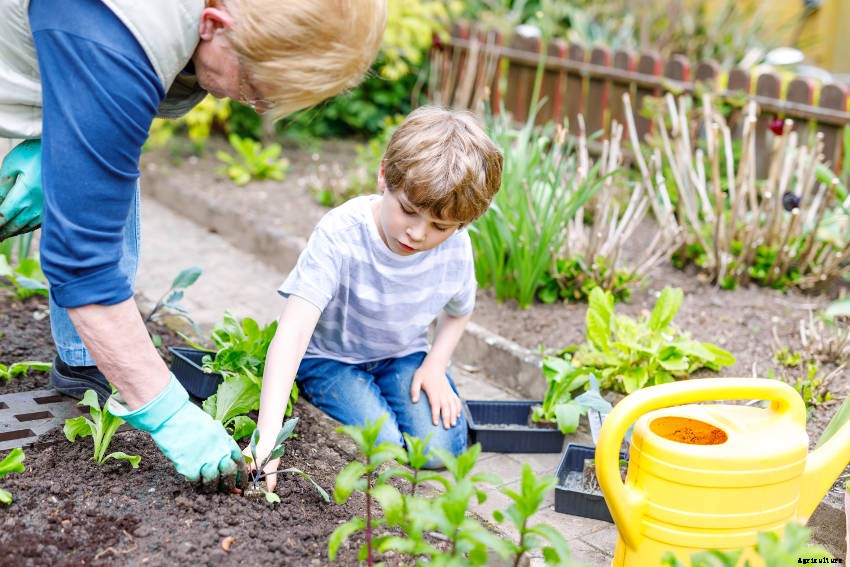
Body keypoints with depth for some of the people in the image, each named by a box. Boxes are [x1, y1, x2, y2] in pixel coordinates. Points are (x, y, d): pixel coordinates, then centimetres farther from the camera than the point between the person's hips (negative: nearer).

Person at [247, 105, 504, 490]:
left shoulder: (455, 247, -18)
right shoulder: (340, 235, -32)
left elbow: (458, 312, 7)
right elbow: (291, 334, -41)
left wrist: (434, 366, -12)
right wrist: (266, 440, -51)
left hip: (403, 356, 3)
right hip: (331, 357, -3)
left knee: (439, 450, -17)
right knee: (380, 446, -24)